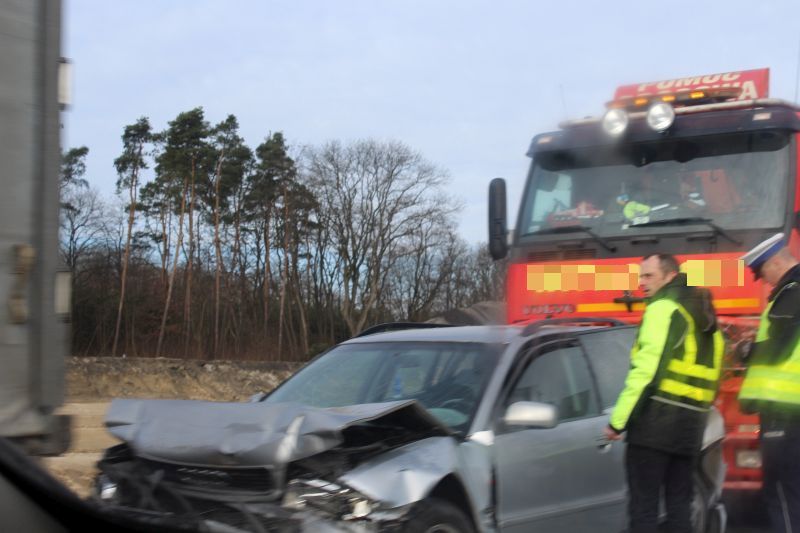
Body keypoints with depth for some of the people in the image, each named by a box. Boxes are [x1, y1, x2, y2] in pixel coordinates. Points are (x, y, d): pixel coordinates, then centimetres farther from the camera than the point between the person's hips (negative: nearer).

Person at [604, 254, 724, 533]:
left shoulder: (664, 307, -7)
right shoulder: (704, 314, 21)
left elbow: (647, 369, -15)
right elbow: (708, 374, 18)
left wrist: (618, 419, -14)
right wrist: (697, 412, 19)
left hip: (659, 415, -8)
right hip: (692, 420, 8)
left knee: (643, 502, -7)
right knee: (679, 503, 11)